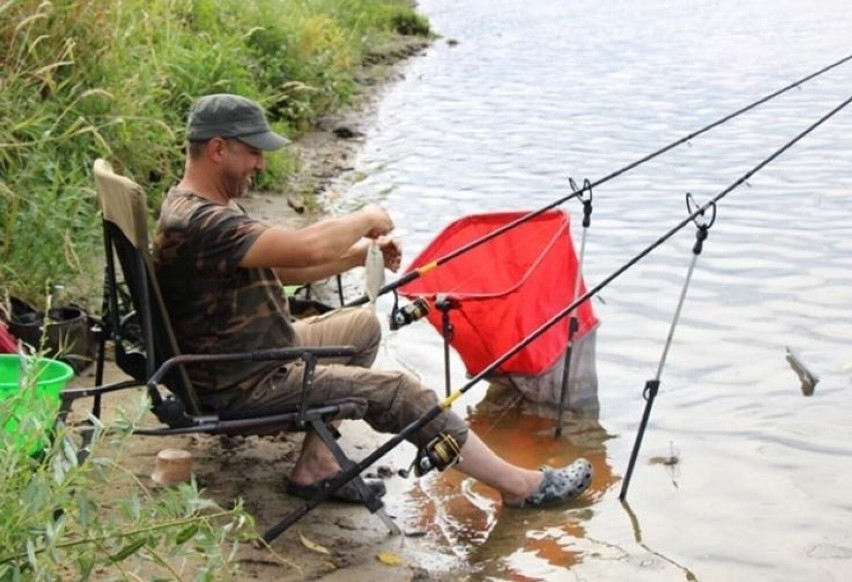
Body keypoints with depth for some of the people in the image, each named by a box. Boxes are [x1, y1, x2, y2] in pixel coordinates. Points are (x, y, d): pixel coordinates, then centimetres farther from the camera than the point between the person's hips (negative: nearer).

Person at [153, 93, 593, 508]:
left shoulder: (206, 206, 8)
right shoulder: (196, 222, -26)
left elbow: (284, 268, 14)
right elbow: (307, 248, -34)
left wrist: (358, 254, 1)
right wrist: (365, 219, -14)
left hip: (264, 353, 11)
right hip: (244, 386, -11)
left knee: (362, 326, 21)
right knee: (398, 393, -9)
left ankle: (315, 465, 9)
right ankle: (520, 486, 4)